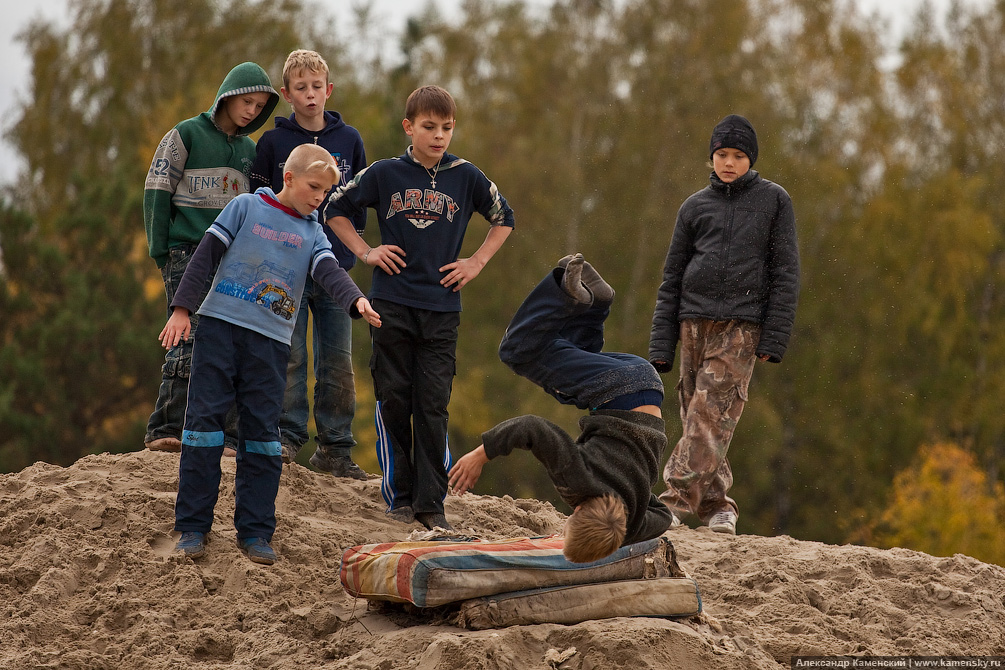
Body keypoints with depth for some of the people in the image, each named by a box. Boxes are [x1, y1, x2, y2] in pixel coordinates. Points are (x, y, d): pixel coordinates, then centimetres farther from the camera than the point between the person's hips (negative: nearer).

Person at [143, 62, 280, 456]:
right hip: (188, 254, -5)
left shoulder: (249, 149, 17)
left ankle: (227, 437, 2)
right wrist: (160, 250, -6)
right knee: (189, 342, -14)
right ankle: (165, 431, -11)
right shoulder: (187, 135, 2)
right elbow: (156, 192, 0)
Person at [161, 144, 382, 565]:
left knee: (262, 434, 0)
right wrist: (182, 309, -4)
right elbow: (205, 255, 4)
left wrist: (356, 301, -26)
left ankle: (254, 531, 6)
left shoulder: (312, 233, 12)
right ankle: (192, 526, 1)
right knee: (205, 421, -3)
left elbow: (329, 273, -5)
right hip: (220, 327, -2)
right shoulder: (246, 207, 6)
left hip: (271, 342, 2)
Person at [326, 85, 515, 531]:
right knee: (393, 401, 1)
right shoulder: (384, 174, 2)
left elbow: (503, 219, 20)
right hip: (391, 305, 0)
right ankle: (399, 495, 11)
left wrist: (476, 263, 9)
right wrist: (365, 252, 4)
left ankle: (431, 502, 0)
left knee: (433, 406, -3)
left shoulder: (465, 177, 4)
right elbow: (336, 209, 15)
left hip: (441, 308, 0)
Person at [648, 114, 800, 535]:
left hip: (742, 326, -3)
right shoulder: (695, 206, 12)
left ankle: (678, 499, -21)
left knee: (711, 413, -15)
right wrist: (661, 347, 5)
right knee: (696, 416, 1)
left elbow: (785, 272, 2)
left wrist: (774, 338, -7)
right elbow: (672, 279, 12)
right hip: (695, 321, 3)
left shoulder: (773, 200, 6)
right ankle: (717, 505, 8)